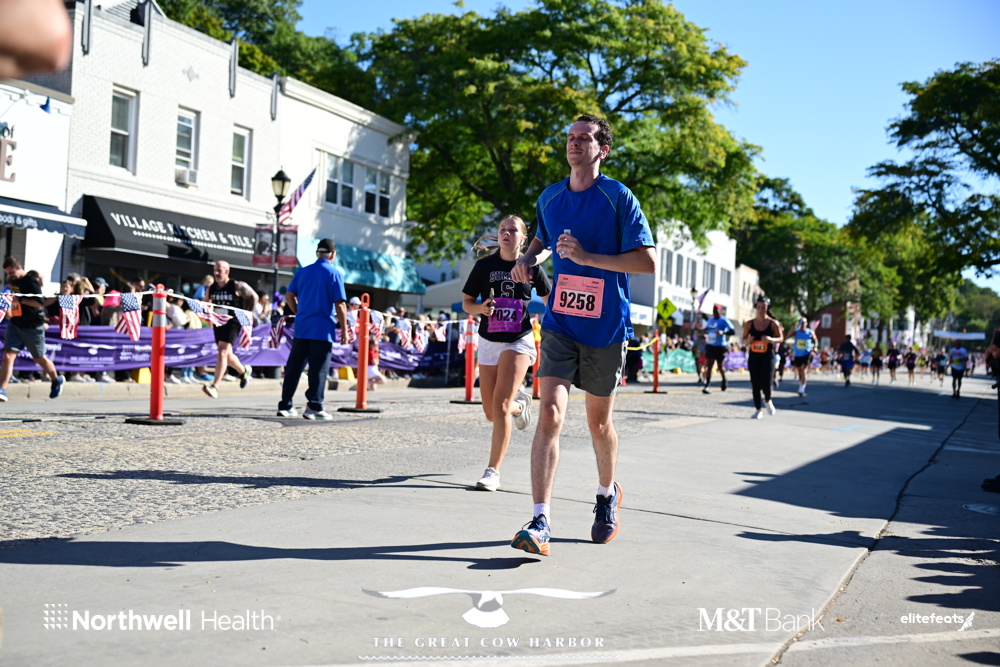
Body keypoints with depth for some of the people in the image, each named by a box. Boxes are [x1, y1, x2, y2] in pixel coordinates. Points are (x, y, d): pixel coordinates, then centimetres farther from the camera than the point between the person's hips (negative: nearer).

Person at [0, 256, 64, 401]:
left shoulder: (31, 281, -14)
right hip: (14, 324, 6)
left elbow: (40, 303, -22)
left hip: (33, 327, -6)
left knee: (39, 358, 10)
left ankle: (57, 380, 34)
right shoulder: (12, 281, 10)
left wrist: (20, 300, -25)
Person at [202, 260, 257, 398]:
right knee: (227, 355, 17)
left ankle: (214, 387, -25)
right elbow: (208, 303, 22)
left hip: (233, 322, -6)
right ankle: (244, 370, 46)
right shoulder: (211, 288, 5)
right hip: (218, 323, 7)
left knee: (222, 351, -21)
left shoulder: (237, 287, -9)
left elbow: (254, 297, 4)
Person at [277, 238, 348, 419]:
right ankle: (314, 407, -2)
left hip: (301, 328, 5)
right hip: (323, 329, -5)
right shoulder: (334, 274, -5)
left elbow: (289, 296, 11)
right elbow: (340, 304, -10)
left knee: (294, 366, 9)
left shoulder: (303, 271, 10)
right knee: (318, 369, -1)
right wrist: (344, 329, -5)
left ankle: (285, 405, 12)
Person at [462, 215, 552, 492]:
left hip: (518, 342, -3)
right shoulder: (485, 265, -1)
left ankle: (493, 471, -9)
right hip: (489, 342, 3)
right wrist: (480, 308, -16)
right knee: (491, 413, 10)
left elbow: (550, 297, 14)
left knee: (500, 406, -17)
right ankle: (520, 403, 47)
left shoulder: (531, 266, -2)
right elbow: (466, 302, 4)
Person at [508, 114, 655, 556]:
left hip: (606, 327, -2)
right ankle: (540, 524, -16)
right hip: (560, 324, 3)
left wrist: (586, 257, -21)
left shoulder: (618, 197, -8)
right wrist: (530, 259, 5)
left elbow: (648, 261, -13)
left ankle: (607, 495, 40)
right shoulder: (550, 198, 7)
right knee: (550, 413, -14)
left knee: (599, 423, 11)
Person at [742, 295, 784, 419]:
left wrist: (771, 339, -18)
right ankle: (759, 410, 15)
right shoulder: (749, 324, 2)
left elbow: (781, 338, 2)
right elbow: (744, 339, 10)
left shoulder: (773, 323, -4)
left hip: (768, 357, -2)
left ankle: (768, 401, 23)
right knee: (755, 385, 3)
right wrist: (748, 341, -14)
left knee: (765, 384, -10)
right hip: (753, 357, 2)